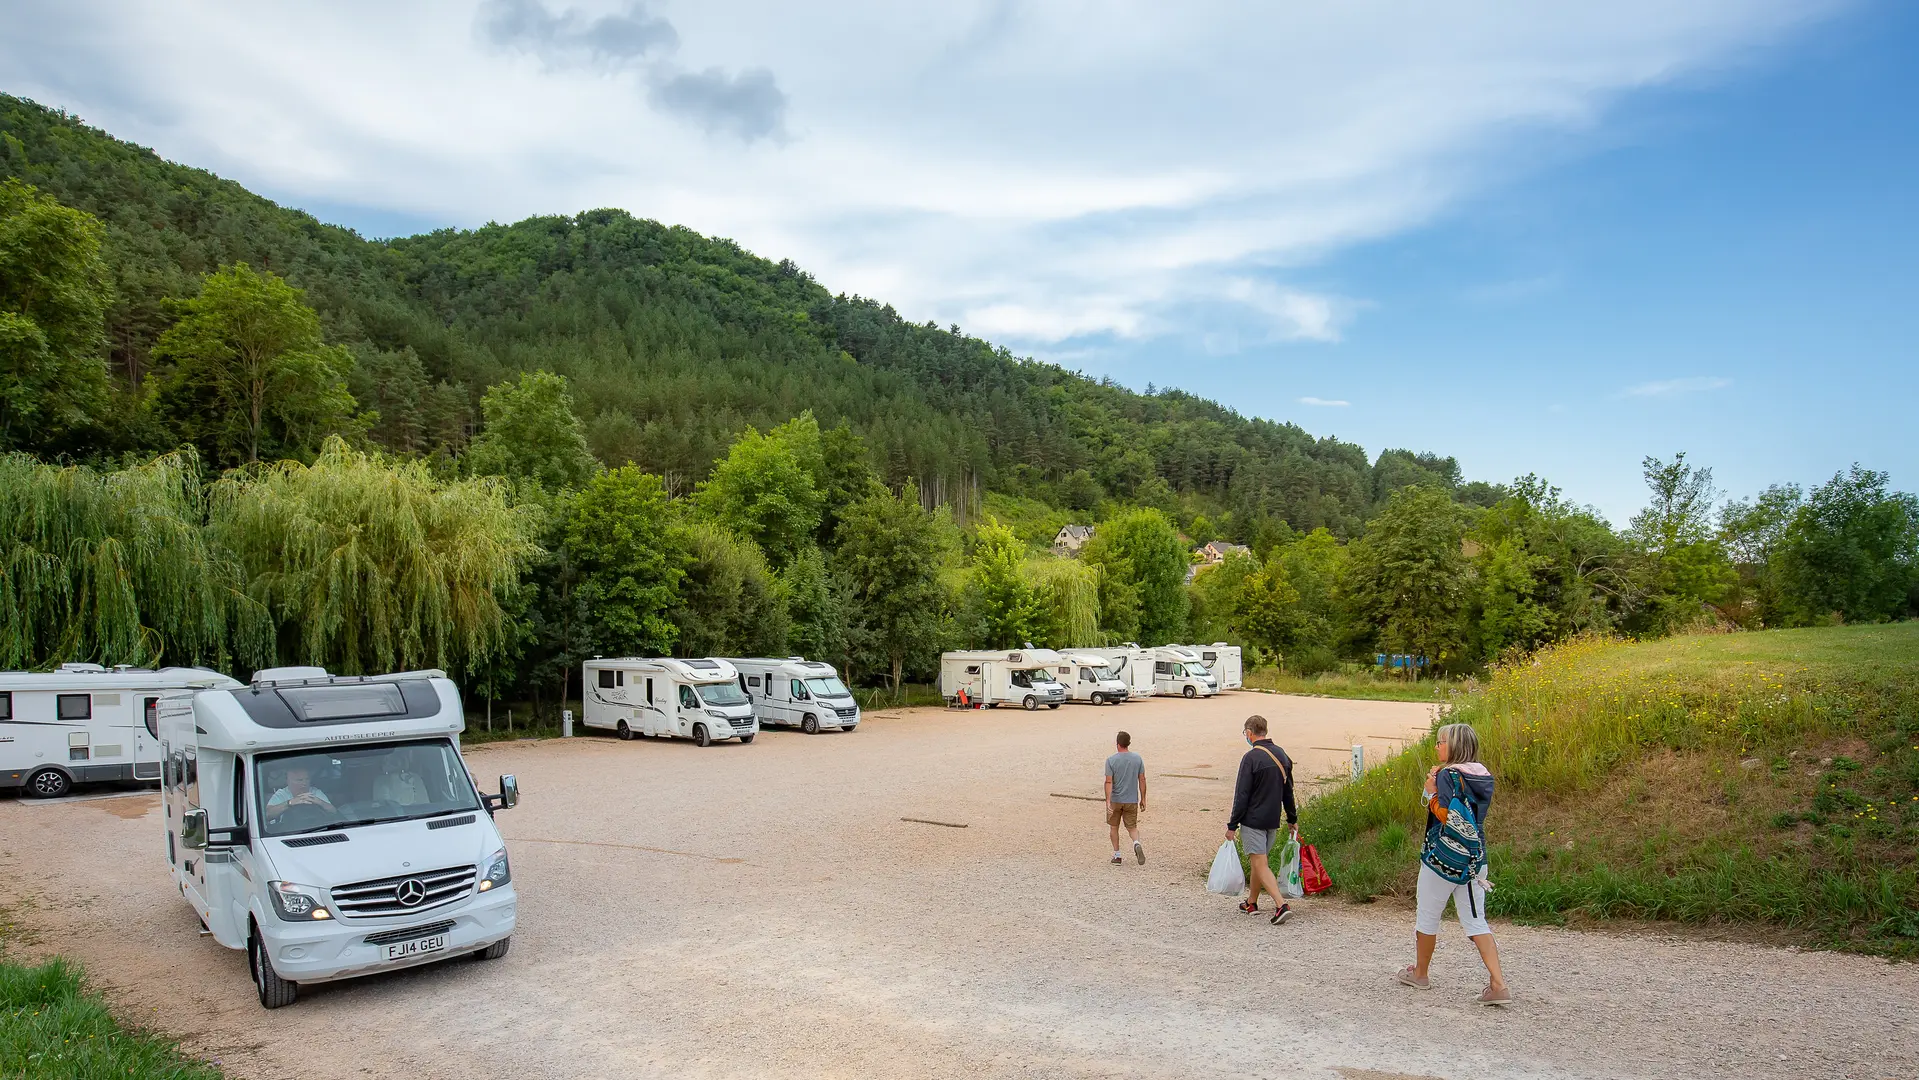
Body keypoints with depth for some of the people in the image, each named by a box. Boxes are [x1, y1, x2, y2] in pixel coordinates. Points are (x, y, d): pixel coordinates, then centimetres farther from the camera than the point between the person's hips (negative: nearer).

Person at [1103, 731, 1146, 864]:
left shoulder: (1111, 760, -11)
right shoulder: (1138, 759, -2)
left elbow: (1109, 782, -16)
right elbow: (1142, 780, 1)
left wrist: (1108, 801, -18)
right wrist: (1143, 799, 9)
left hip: (1115, 800, -2)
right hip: (1132, 801, 2)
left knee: (1114, 827, 16)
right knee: (1132, 827, 12)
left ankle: (1117, 856, 18)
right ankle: (1136, 843, -18)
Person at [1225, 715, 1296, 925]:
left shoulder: (1251, 758, -17)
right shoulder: (1282, 756, 7)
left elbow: (1242, 796, -16)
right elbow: (1288, 792, 15)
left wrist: (1232, 825, -10)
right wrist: (1293, 820, 23)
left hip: (1252, 821, -8)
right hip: (1272, 821, 8)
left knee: (1260, 864, -7)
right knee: (1259, 861, 20)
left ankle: (1282, 905, -19)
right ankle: (1251, 903, 30)